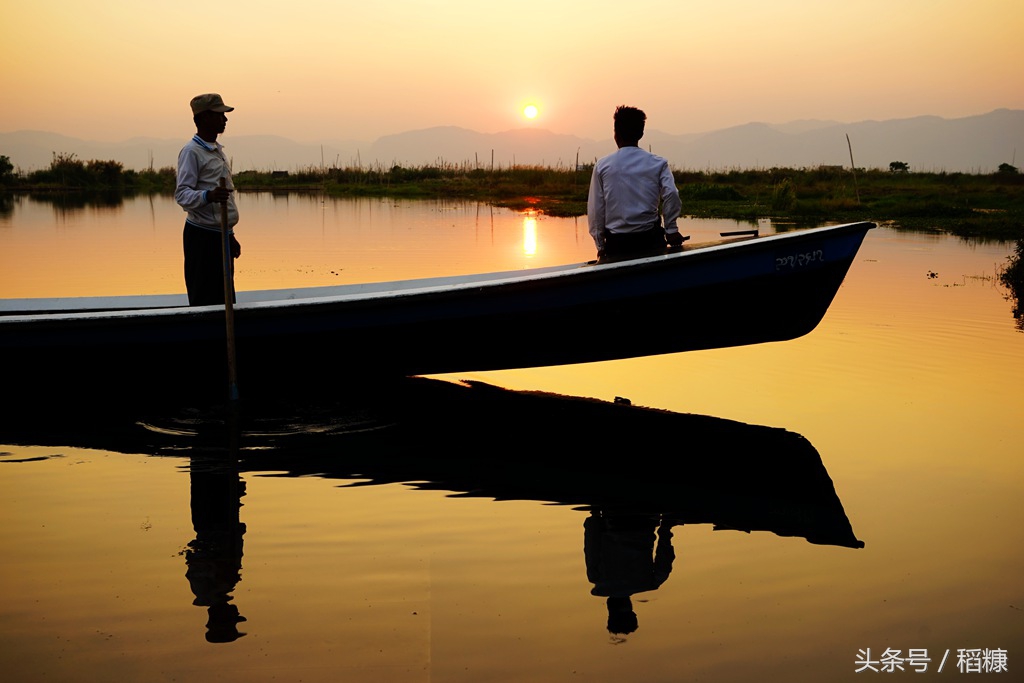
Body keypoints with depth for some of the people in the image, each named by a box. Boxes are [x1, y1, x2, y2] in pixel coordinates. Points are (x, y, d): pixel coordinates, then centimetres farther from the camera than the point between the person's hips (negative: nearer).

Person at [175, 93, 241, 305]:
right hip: (202, 237, -9)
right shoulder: (192, 151, -10)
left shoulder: (217, 150, 19)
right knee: (204, 302, -9)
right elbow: (181, 194, -19)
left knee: (225, 302, 10)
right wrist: (208, 196, -38)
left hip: (220, 235, 9)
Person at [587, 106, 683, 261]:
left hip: (616, 244, 0)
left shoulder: (602, 166, 3)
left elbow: (595, 209, 1)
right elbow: (671, 194, -13)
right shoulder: (658, 164, 3)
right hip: (650, 241, 0)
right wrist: (671, 230, -3)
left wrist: (601, 245, 8)